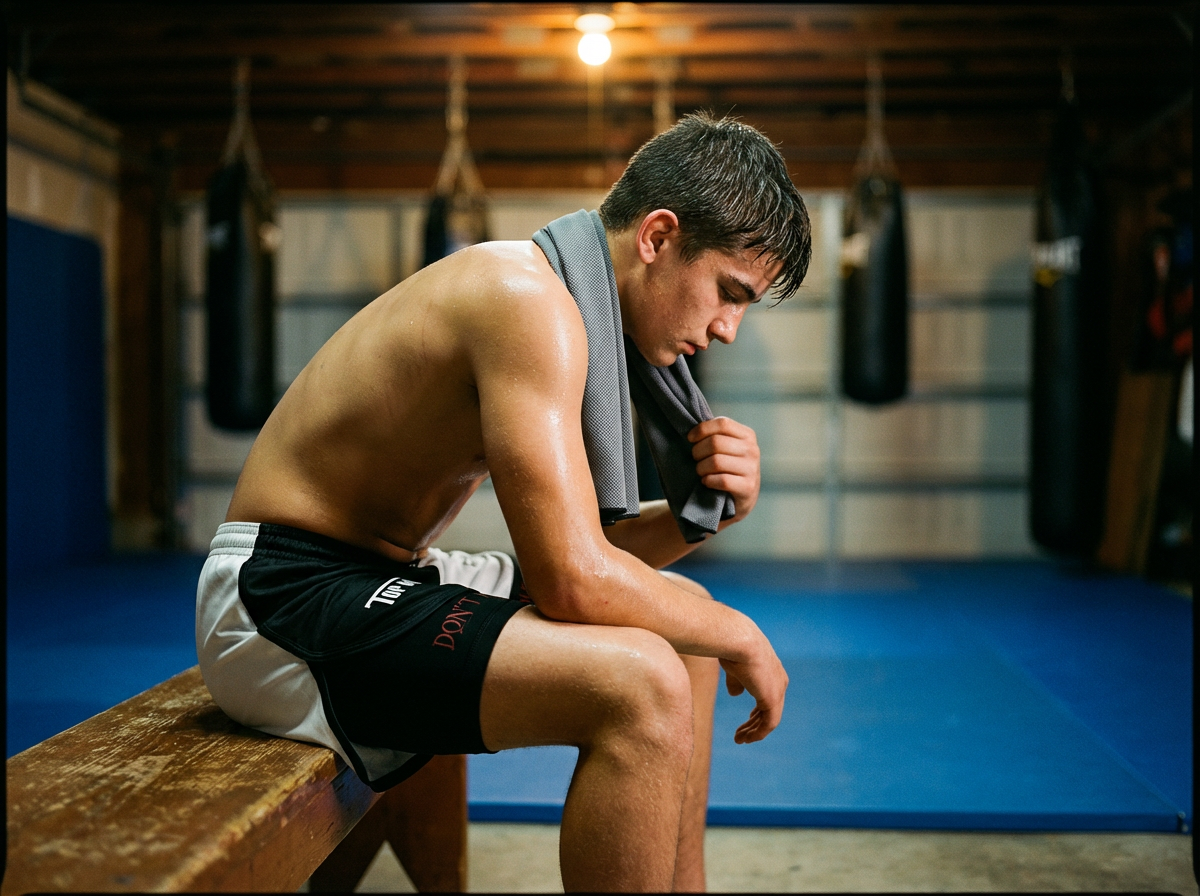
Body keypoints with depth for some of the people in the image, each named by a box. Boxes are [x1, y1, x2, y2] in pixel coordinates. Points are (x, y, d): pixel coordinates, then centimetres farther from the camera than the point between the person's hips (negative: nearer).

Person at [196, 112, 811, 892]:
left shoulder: (565, 313, 9)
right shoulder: (528, 296, -22)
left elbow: (578, 546, 11)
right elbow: (573, 580, -27)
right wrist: (739, 637, -11)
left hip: (383, 577, 10)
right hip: (286, 598, -10)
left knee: (677, 622, 15)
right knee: (640, 684, -27)